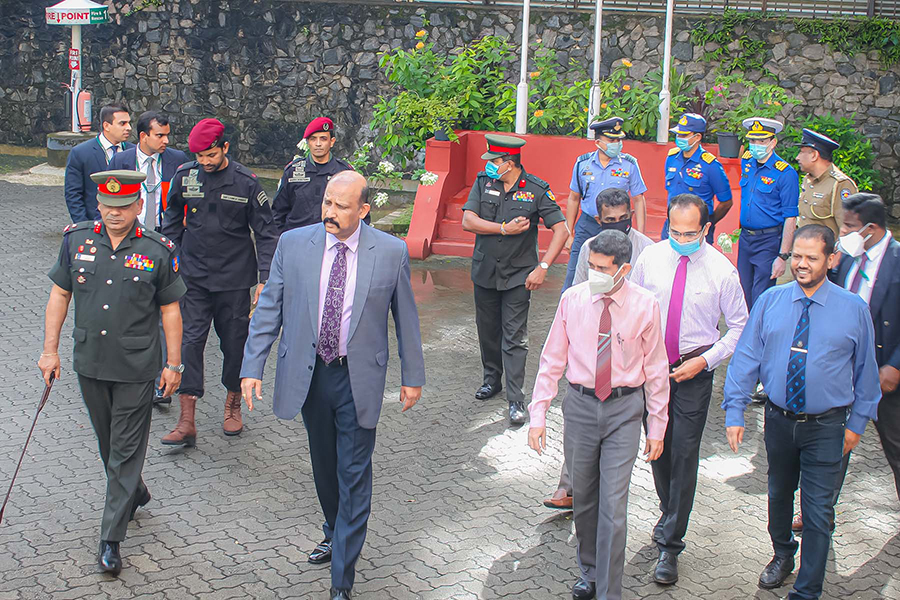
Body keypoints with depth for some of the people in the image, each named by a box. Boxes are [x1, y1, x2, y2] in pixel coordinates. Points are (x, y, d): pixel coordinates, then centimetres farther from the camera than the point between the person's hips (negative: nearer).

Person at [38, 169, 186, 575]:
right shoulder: (77, 239, 0)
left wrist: (173, 364, 0)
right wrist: (50, 350, 6)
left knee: (126, 451, 0)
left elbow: (170, 310, -1)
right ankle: (135, 494, 44)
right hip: (89, 363, 4)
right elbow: (59, 295, 7)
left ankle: (111, 538, 6)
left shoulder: (158, 251, -8)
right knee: (108, 444, 18)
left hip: (136, 368, -3)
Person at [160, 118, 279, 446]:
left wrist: (266, 279, -8)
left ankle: (233, 405, 29)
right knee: (189, 341, -6)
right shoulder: (184, 176, 0)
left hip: (234, 278, -1)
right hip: (193, 277, 1)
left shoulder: (246, 181, -7)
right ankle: (187, 421, -5)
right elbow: (172, 222, 14)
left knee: (234, 342, 7)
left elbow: (266, 233, -3)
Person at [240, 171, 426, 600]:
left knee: (354, 475, 1)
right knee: (324, 465, 19)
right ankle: (335, 535, 44)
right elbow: (269, 309, 1)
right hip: (308, 374, 3)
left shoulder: (391, 252, -7)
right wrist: (252, 367, -4)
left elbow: (406, 318, 1)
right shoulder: (292, 244, -4)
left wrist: (413, 376, 5)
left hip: (359, 379, -2)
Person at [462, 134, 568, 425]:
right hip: (484, 272, 4)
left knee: (514, 337, -4)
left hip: (518, 276, -4)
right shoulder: (483, 182, 0)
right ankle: (491, 379, 36)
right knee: (487, 331, 16)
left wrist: (542, 267, -17)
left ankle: (516, 400, 0)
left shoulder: (536, 189, -10)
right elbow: (468, 221, -8)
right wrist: (505, 229, -18)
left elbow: (560, 230, -10)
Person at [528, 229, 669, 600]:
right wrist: (537, 415, -2)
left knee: (613, 506, -5)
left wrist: (657, 428, 2)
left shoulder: (644, 305, -8)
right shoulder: (572, 299, -4)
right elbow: (552, 361, 2)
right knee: (583, 498, 16)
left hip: (624, 409, -2)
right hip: (580, 406, 2)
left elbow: (656, 369, 0)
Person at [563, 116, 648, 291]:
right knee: (573, 278, 0)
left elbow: (639, 201, 3)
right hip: (587, 225, 1)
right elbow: (573, 199, 12)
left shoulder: (629, 164, -2)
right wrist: (569, 235, 10)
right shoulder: (582, 163, 2)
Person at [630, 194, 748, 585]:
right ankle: (669, 513, 40)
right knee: (657, 447, 14)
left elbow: (739, 328, -1)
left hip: (694, 371, -3)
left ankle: (670, 545, 5)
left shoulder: (721, 270, -9)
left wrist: (705, 361, -11)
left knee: (684, 455, -4)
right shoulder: (650, 258, -3)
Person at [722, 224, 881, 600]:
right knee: (779, 494, 21)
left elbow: (865, 369, 3)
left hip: (825, 427, -2)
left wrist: (857, 422, 4)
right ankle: (782, 555, 48)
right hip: (779, 418, 2)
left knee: (817, 511, 0)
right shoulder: (770, 302, -4)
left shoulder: (853, 309, -7)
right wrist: (734, 412, -7)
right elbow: (746, 357, -3)